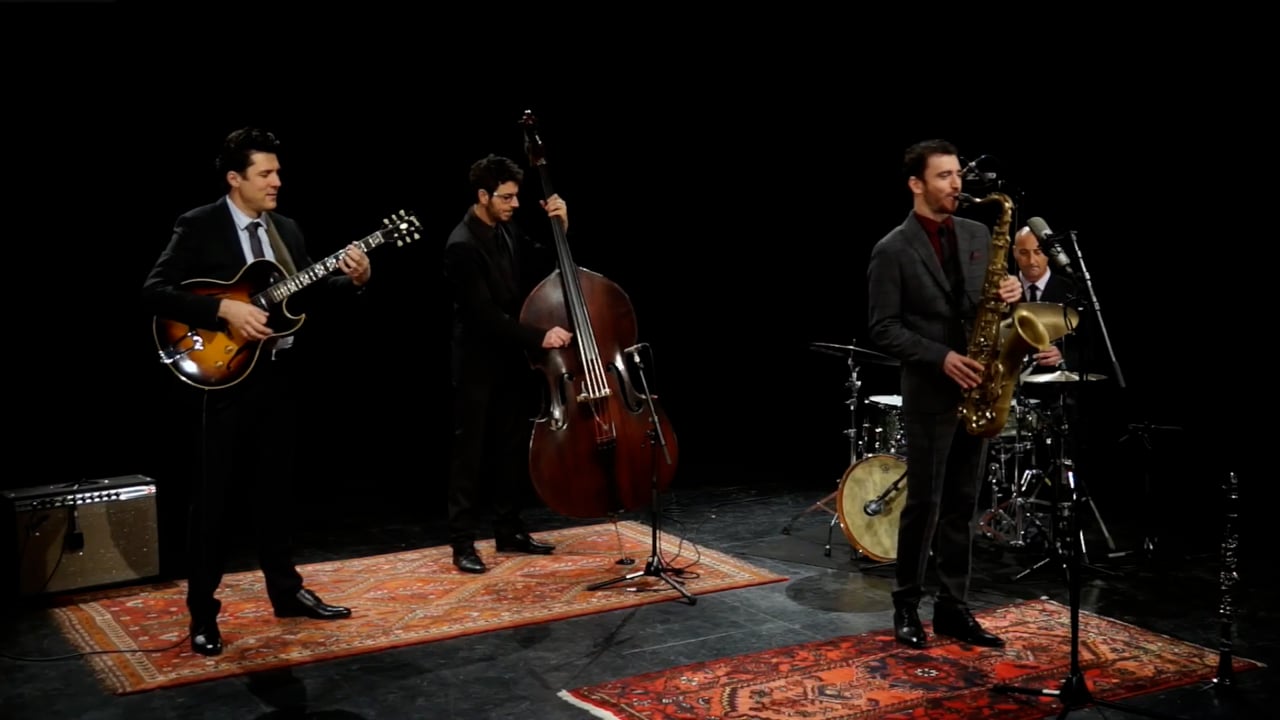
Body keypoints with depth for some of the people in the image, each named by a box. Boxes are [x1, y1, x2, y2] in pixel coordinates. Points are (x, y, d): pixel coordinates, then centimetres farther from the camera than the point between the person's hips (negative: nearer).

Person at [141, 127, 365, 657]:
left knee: (272, 489, 16)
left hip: (278, 375, 6)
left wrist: (353, 280, -7)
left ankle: (286, 591, 27)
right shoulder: (198, 227, -9)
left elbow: (306, 292, 11)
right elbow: (154, 292, -16)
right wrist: (224, 310, -25)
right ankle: (203, 613, 10)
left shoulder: (287, 230, 10)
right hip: (225, 376, -6)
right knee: (215, 496, 1)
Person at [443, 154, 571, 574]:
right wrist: (539, 336, -28)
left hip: (510, 360, 8)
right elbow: (485, 314, -25)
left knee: (512, 449, 13)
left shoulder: (508, 232, 6)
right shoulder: (462, 246, -20)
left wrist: (559, 228, -3)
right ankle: (463, 542, 6)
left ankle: (509, 532, 24)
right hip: (478, 365, -8)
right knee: (471, 453, -1)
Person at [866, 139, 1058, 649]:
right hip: (929, 394, -5)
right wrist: (941, 358, -19)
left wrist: (1011, 293, -8)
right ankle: (906, 607, 14)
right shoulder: (892, 250, -8)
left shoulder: (977, 235, 9)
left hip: (975, 389, 5)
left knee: (962, 506, 9)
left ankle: (953, 608, 17)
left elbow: (989, 300, 15)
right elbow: (883, 328, -11)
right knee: (924, 505, 0)